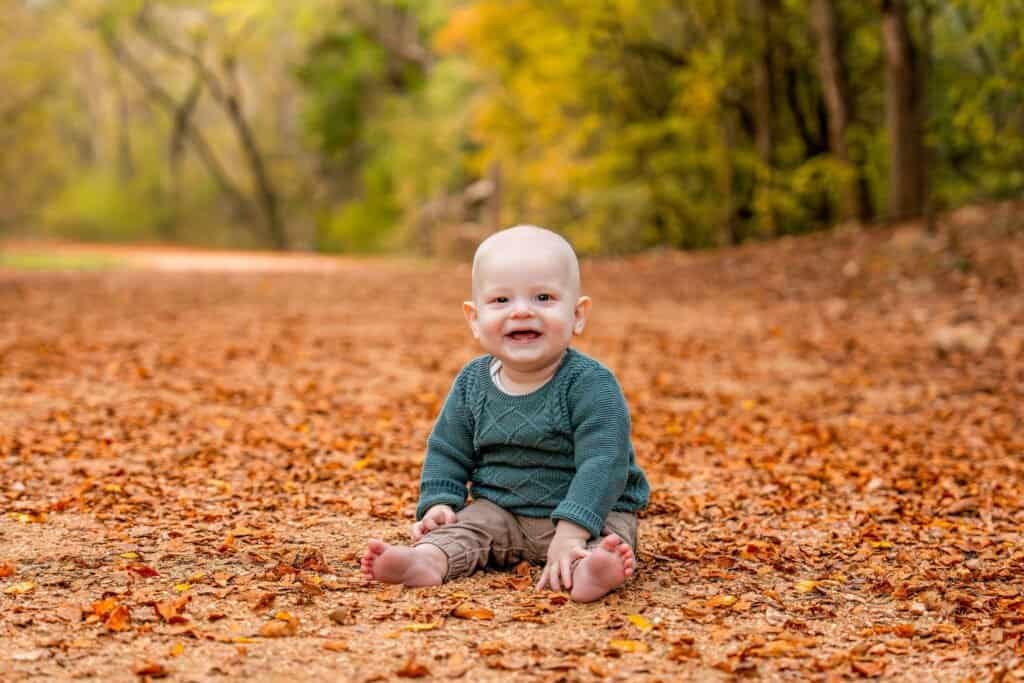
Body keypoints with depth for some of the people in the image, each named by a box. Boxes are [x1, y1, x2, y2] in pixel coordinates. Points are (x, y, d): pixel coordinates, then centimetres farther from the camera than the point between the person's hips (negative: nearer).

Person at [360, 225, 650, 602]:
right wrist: (439, 503, -7)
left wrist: (570, 532, -38)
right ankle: (427, 560, -48)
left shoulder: (590, 384, -18)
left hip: (591, 511, -4)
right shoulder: (472, 384, 0)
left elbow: (602, 463, -26)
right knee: (463, 526, -19)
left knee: (610, 537, -32)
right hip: (500, 511, 5)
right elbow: (447, 452, 11)